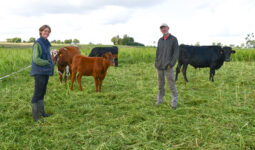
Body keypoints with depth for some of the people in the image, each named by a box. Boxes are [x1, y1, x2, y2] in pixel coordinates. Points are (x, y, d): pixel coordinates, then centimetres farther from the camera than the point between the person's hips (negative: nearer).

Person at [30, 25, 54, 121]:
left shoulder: (46, 43, 13)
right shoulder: (38, 43, -11)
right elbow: (36, 59, -17)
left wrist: (51, 64, 4)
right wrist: (47, 63, -13)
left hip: (46, 71, 8)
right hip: (39, 72, -8)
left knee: (42, 92, 14)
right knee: (37, 93, -4)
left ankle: (41, 112, 23)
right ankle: (35, 115, 4)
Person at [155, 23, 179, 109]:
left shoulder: (173, 39, -1)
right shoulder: (160, 40, 13)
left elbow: (176, 53, -5)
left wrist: (171, 64, -12)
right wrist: (156, 63, 6)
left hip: (168, 66, -4)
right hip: (159, 66, 5)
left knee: (171, 83, -3)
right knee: (160, 83, 11)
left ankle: (174, 102, 6)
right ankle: (160, 99, 24)